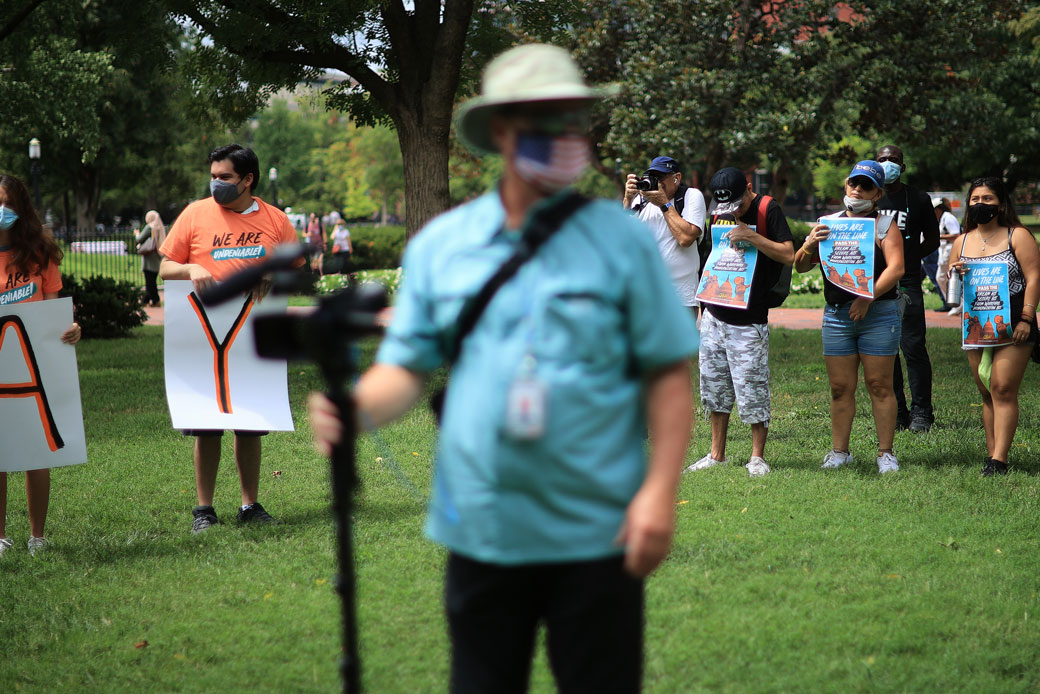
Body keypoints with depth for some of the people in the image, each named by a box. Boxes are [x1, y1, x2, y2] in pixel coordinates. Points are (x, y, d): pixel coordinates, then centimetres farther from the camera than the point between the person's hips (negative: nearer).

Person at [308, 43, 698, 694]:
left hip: (596, 536, -2)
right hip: (480, 534, 2)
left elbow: (668, 372, -1)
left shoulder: (622, 239, 0)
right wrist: (355, 406, -15)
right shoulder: (439, 244, 6)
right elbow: (407, 367, 7)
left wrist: (660, 489, -11)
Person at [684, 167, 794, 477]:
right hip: (715, 317, 6)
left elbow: (789, 255, -14)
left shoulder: (768, 210, -7)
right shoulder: (721, 213, 11)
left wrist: (751, 236, -22)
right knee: (714, 389, 10)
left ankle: (757, 456, 7)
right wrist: (704, 305, 14)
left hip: (748, 323, -6)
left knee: (753, 392, -4)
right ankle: (717, 454, 19)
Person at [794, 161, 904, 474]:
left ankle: (886, 453, 3)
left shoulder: (884, 224, 1)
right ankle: (839, 451, 13)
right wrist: (809, 244, -8)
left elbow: (896, 267, -11)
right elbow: (800, 266, 13)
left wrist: (868, 297, -20)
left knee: (879, 385, -2)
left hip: (878, 314, -3)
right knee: (840, 388, 5)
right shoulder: (828, 223, 13)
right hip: (836, 315, 3)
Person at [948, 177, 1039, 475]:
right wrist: (953, 273, -5)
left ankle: (999, 460, -16)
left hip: (1012, 326, -5)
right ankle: (991, 455, 10)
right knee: (987, 394, 7)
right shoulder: (961, 241, 14)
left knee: (1004, 390, -13)